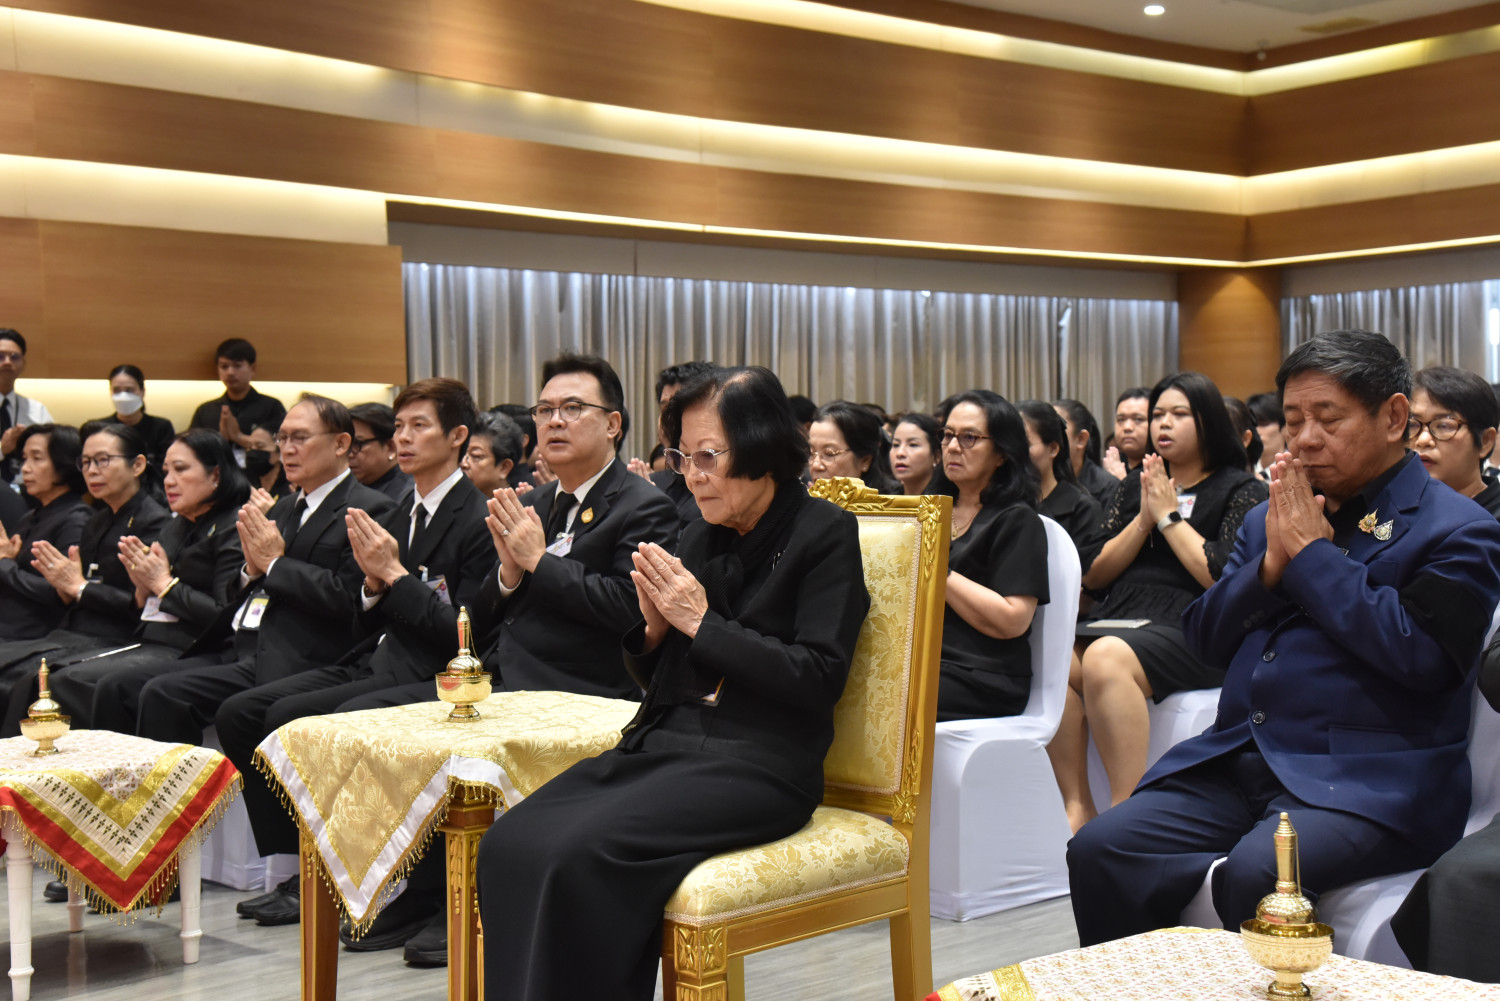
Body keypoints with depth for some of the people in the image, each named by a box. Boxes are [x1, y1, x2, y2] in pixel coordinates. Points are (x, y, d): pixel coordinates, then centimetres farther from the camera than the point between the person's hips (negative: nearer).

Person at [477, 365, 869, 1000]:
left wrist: (701, 622, -12)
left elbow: (819, 678, -12)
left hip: (759, 763, -6)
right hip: (664, 745, 7)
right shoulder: (701, 538, 16)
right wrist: (653, 625, -2)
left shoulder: (824, 534, -2)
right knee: (509, 844, -18)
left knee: (582, 852, -30)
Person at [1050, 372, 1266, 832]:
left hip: (1194, 633, -5)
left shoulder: (1242, 491, 9)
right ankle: (1077, 808, -26)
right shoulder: (1135, 485, 24)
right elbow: (1093, 575, 15)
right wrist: (1144, 519, 3)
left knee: (1105, 658, -36)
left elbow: (1225, 579, -7)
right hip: (1119, 619, 5)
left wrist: (1169, 515, -2)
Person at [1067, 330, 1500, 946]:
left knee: (1255, 876, -34)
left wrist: (1311, 553, -9)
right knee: (1098, 850, -15)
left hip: (1367, 783, -6)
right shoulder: (1269, 520, 20)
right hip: (1236, 763, 6)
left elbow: (1421, 653, -16)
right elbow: (1205, 641, 15)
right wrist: (1271, 564, -2)